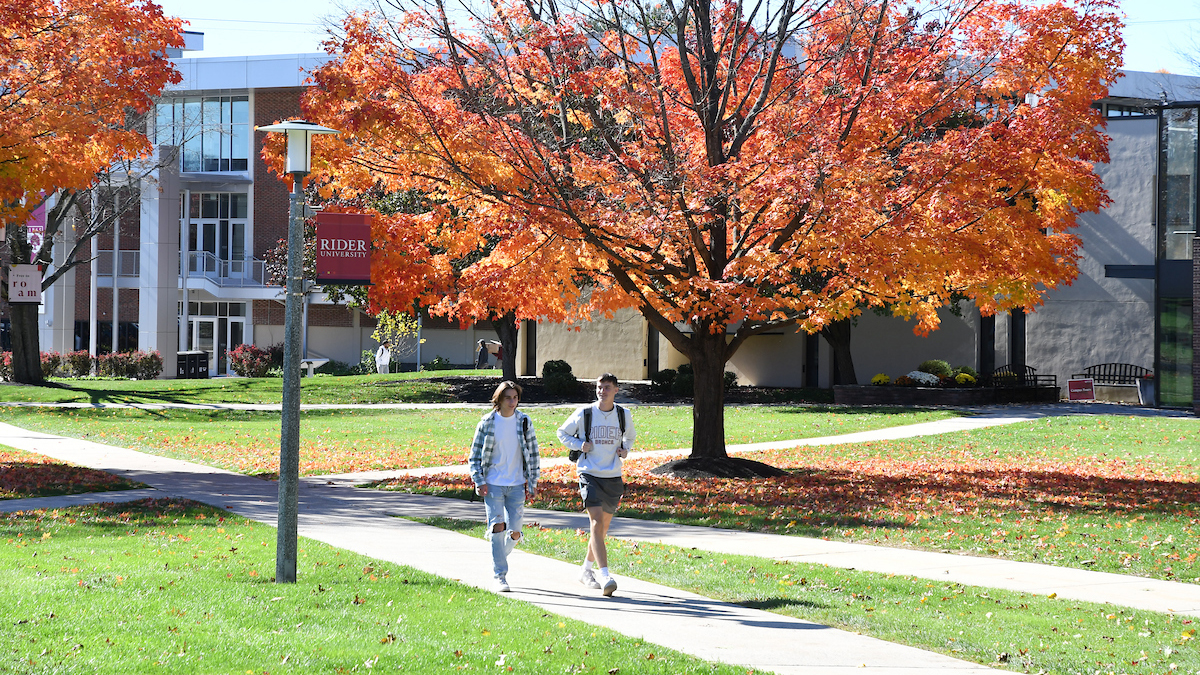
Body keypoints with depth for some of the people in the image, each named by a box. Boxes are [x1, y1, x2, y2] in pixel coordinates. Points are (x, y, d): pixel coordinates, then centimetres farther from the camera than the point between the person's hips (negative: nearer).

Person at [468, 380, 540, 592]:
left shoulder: (524, 422, 3)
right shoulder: (487, 423, -2)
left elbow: (533, 454, 9)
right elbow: (475, 455, 4)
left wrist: (532, 483, 6)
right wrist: (479, 481, -6)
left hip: (517, 485, 2)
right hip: (493, 484, -2)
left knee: (514, 533, 0)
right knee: (497, 526, -13)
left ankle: (500, 557, 31)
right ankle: (500, 576, -8)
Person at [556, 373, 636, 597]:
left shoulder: (624, 415, 5)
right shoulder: (584, 414, -3)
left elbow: (631, 435, 25)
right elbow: (563, 432, 10)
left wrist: (625, 450, 4)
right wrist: (579, 445, -7)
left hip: (613, 477, 4)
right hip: (590, 475, -4)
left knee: (603, 527, 12)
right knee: (596, 522, -19)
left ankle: (586, 570, 31)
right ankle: (605, 576, -26)